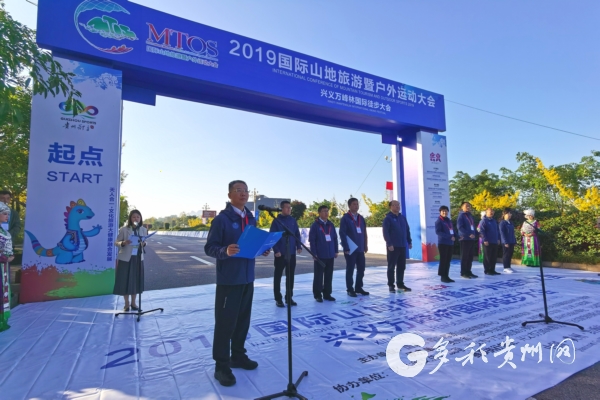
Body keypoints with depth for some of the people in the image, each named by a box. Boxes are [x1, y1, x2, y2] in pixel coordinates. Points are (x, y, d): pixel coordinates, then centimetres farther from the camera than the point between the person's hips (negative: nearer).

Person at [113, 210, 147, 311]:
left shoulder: (143, 230, 1)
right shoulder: (123, 229, -9)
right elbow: (116, 242, -4)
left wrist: (144, 243, -13)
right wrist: (123, 243, -25)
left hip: (138, 258, 3)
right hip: (125, 258, -3)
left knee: (136, 280, 9)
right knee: (125, 281, 3)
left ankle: (133, 303, 24)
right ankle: (126, 303, 19)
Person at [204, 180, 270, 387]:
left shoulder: (251, 219, 10)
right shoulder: (222, 219, -11)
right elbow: (209, 248, -13)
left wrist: (262, 250, -3)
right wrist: (225, 251, -30)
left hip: (247, 278, 7)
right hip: (228, 279, -7)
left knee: (243, 320, 17)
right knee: (225, 322, 2)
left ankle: (238, 356, 34)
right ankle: (221, 366, 17)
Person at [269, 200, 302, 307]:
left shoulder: (293, 220, 8)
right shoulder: (276, 221, -6)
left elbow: (297, 234, 11)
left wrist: (298, 246, 0)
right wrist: (276, 250, -16)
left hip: (292, 253, 5)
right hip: (280, 253, -5)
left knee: (290, 276, 11)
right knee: (278, 276, 4)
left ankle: (289, 297, 22)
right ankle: (278, 299, 14)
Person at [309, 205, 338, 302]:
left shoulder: (331, 224, 10)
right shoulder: (315, 225, -6)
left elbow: (335, 238, 13)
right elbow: (312, 240, -9)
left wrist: (336, 251, 9)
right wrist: (314, 253, -13)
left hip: (330, 255, 5)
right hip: (320, 255, -5)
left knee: (329, 275, 11)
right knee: (319, 275, 4)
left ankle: (327, 294, 22)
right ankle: (318, 295, 15)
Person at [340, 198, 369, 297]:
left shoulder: (361, 218, 12)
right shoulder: (345, 218, -8)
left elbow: (364, 233, 15)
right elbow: (342, 233, -13)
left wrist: (365, 245, 9)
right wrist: (346, 248, -17)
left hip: (360, 248, 6)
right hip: (350, 249, -6)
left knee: (361, 268, 11)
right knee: (350, 269, 4)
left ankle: (358, 287, 25)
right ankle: (350, 289, 15)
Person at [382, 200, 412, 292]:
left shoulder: (402, 217, 13)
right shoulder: (388, 218, -7)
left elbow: (407, 230, 17)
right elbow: (385, 232, -13)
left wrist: (409, 242, 12)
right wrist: (389, 244, -19)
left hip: (402, 246, 6)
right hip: (393, 247, -6)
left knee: (401, 266, 12)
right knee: (391, 266, 1)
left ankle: (400, 284, 23)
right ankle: (391, 285, 9)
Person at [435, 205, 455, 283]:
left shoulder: (449, 220, 16)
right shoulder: (438, 221, -6)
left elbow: (452, 230, 21)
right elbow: (438, 232, -16)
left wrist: (454, 236, 0)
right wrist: (449, 237, -21)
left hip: (450, 243, 7)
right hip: (443, 243, -7)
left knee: (448, 260, 10)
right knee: (443, 260, -4)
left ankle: (446, 276, 17)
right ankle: (443, 276, 3)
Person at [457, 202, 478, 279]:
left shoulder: (470, 216, 18)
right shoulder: (461, 216, -6)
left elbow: (473, 227, 23)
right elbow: (460, 227, -16)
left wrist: (477, 234, 8)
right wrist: (468, 234, -24)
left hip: (472, 239, 8)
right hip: (465, 239, -8)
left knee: (470, 256, 11)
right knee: (464, 256, -3)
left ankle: (468, 272, 20)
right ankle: (463, 273, 2)